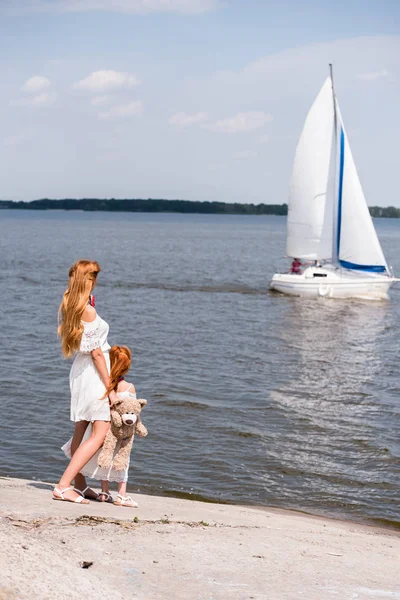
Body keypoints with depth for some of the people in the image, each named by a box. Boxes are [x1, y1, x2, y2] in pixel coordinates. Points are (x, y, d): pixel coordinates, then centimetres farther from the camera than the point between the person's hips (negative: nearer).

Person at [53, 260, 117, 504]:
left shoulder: (66, 307, 4)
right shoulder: (88, 311, -20)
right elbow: (96, 352, -19)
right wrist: (110, 388, -13)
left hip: (79, 370, 9)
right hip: (94, 373, -9)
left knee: (81, 430, 17)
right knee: (100, 434, -7)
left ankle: (80, 485, 27)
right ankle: (63, 486, -13)